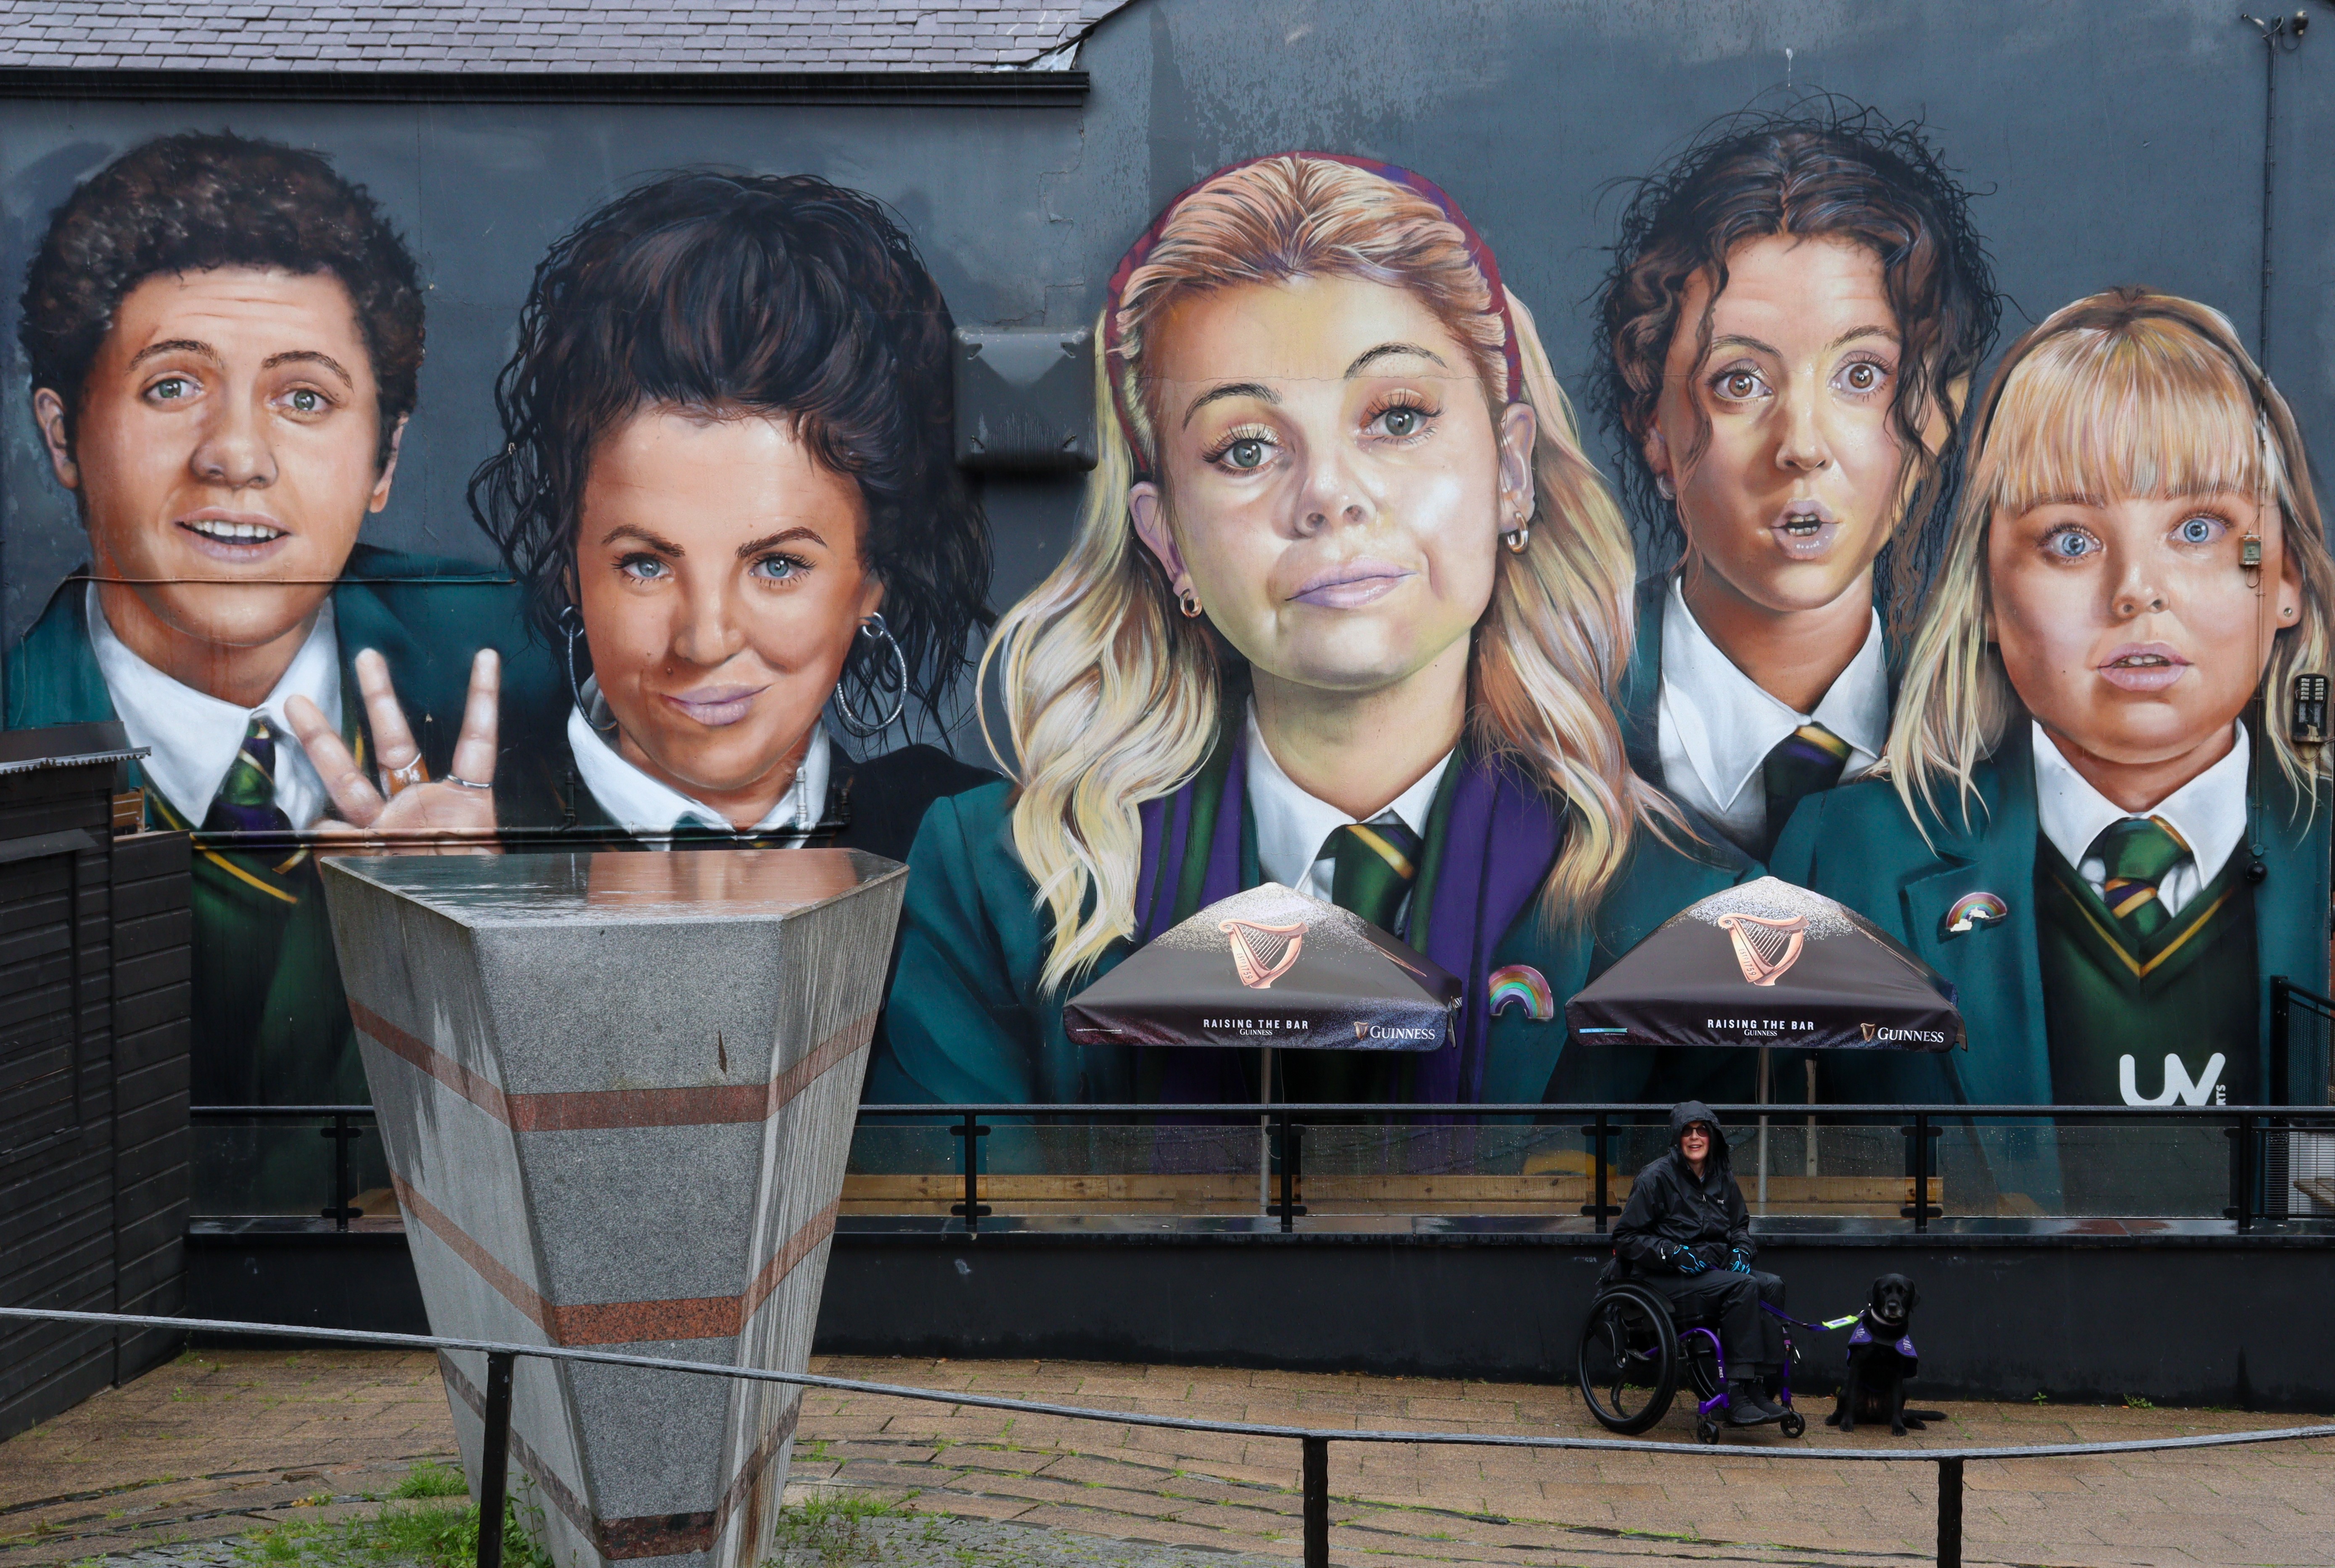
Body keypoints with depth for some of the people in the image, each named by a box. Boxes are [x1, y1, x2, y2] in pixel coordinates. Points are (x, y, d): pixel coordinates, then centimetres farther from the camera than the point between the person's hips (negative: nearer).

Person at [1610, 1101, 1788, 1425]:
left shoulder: (1722, 1177, 13)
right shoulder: (1656, 1178, -6)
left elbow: (1740, 1225, 26)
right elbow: (1625, 1238, -6)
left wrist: (1741, 1250, 3)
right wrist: (1672, 1254, -19)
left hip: (1715, 1269, 7)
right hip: (1666, 1280, -7)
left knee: (1771, 1286, -20)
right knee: (1742, 1287, -30)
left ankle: (1759, 1389, -20)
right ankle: (1737, 1397, -31)